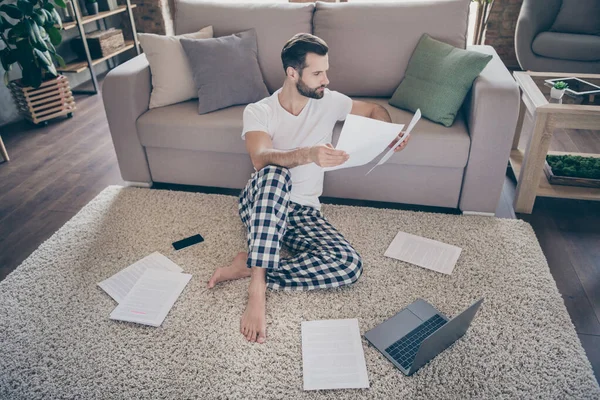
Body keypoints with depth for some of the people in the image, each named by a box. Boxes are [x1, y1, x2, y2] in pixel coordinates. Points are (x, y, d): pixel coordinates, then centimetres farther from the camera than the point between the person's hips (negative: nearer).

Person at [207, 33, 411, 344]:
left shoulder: (329, 102, 3)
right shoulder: (258, 112, -6)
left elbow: (374, 110, 18)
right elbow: (261, 160, -26)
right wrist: (309, 154, -44)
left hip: (304, 212, 3)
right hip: (261, 205, -2)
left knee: (350, 264, -25)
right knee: (275, 174, -39)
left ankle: (251, 266, -18)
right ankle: (257, 289, -38)